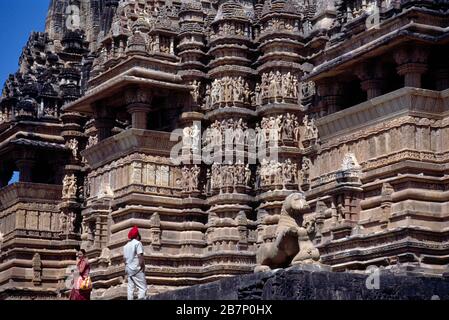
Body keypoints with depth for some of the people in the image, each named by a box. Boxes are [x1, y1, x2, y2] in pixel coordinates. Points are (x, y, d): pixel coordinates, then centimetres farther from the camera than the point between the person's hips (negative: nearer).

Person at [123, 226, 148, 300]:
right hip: (137, 269, -8)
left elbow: (125, 259, 18)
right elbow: (140, 256, -15)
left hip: (129, 269, 8)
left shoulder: (126, 246, 17)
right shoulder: (137, 243, -6)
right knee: (142, 288, -9)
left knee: (130, 288, 5)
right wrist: (143, 267, -11)